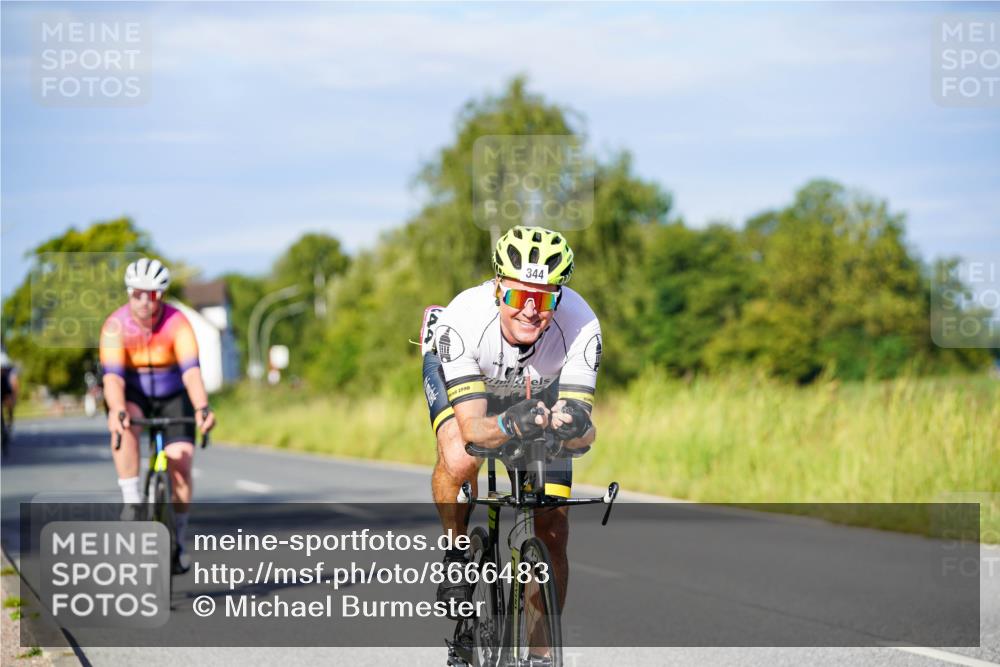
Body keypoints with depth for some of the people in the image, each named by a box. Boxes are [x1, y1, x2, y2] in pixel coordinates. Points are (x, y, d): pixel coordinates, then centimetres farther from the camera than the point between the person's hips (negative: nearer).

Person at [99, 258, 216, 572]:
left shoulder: (177, 323, -23)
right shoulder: (115, 326, -23)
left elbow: (191, 370, -34)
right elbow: (113, 376, -33)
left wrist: (202, 408, -51)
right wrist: (118, 412, -51)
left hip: (173, 396, 0)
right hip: (133, 395, 0)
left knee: (180, 465, -14)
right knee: (124, 428, -35)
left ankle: (178, 540, 6)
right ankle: (131, 502, -25)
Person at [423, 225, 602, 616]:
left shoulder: (580, 327, -36)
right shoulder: (462, 321, -40)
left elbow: (584, 433, -35)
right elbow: (472, 427, -43)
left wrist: (574, 426, -60)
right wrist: (509, 425, -65)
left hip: (538, 387, 2)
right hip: (456, 377, -2)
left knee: (554, 533, -5)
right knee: (459, 460, -35)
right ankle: (456, 556, -6)